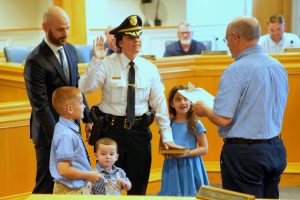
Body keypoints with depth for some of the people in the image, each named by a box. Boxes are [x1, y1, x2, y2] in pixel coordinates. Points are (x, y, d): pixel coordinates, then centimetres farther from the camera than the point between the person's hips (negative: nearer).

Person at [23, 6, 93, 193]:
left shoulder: (70, 49, 5)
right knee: (47, 184, 4)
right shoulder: (35, 61, -19)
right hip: (49, 129, -7)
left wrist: (87, 119, 12)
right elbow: (40, 105, -20)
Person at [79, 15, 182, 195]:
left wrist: (167, 136, -1)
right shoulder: (107, 65, -6)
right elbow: (85, 88, -18)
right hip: (112, 129, -2)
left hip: (140, 131, 3)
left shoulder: (149, 68, 2)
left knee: (139, 185, 13)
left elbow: (159, 103, 2)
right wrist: (96, 60, -27)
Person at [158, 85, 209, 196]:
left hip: (190, 167, -2)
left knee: (190, 195, -2)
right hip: (172, 167, 2)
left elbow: (204, 148, -2)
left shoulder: (195, 124, -2)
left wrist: (187, 153, -16)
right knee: (173, 194, 2)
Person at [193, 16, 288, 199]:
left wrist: (204, 110, 1)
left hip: (244, 152, -7)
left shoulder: (236, 71, -17)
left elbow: (223, 119, -19)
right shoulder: (279, 67, 7)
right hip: (276, 149, 7)